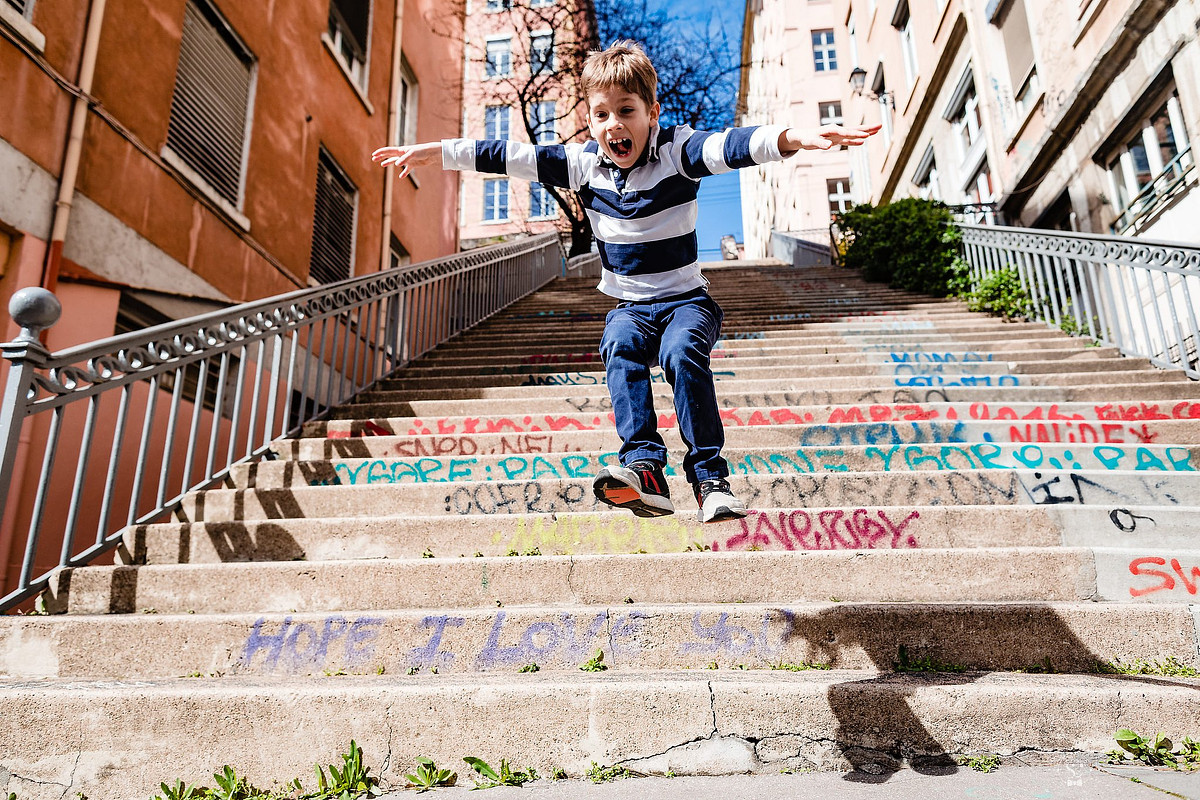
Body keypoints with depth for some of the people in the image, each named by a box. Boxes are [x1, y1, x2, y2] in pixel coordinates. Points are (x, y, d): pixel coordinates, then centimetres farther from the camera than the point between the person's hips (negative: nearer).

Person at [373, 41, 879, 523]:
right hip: (630, 306, 3)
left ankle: (710, 478, -25)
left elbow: (729, 147, -27)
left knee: (682, 353, -32)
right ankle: (644, 467, -36)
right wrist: (435, 152, 5)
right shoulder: (583, 164, 2)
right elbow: (510, 156, 4)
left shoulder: (677, 152, -8)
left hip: (686, 299, -3)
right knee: (620, 350, -30)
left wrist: (795, 138, -46)